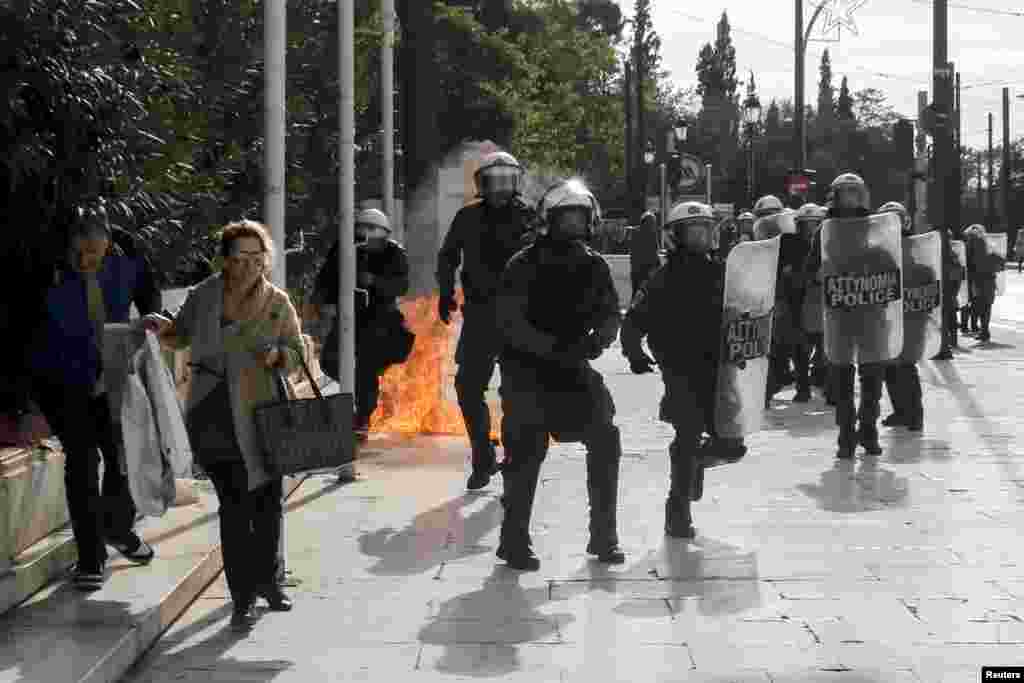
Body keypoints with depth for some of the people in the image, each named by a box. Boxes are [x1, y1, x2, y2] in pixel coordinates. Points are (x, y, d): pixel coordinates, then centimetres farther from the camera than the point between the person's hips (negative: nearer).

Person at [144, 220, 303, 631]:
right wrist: (163, 328, -5)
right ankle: (242, 599, 1)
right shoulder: (205, 295, 0)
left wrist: (276, 355, -15)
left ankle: (266, 579, 35)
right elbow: (182, 335, 16)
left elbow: (296, 353, 6)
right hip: (216, 415, -2)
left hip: (264, 410, 2)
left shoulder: (278, 303, 1)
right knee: (235, 503, -7)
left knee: (268, 498, 12)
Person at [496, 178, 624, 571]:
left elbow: (610, 314, 9)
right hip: (527, 371, -5)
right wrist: (554, 347, -27)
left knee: (605, 442, -1)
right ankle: (514, 542, 3)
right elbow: (510, 322, -16)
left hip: (574, 369, 5)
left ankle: (604, 537, 11)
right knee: (526, 451, -9)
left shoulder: (594, 266, 5)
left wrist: (598, 338, -15)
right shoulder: (525, 265, -9)